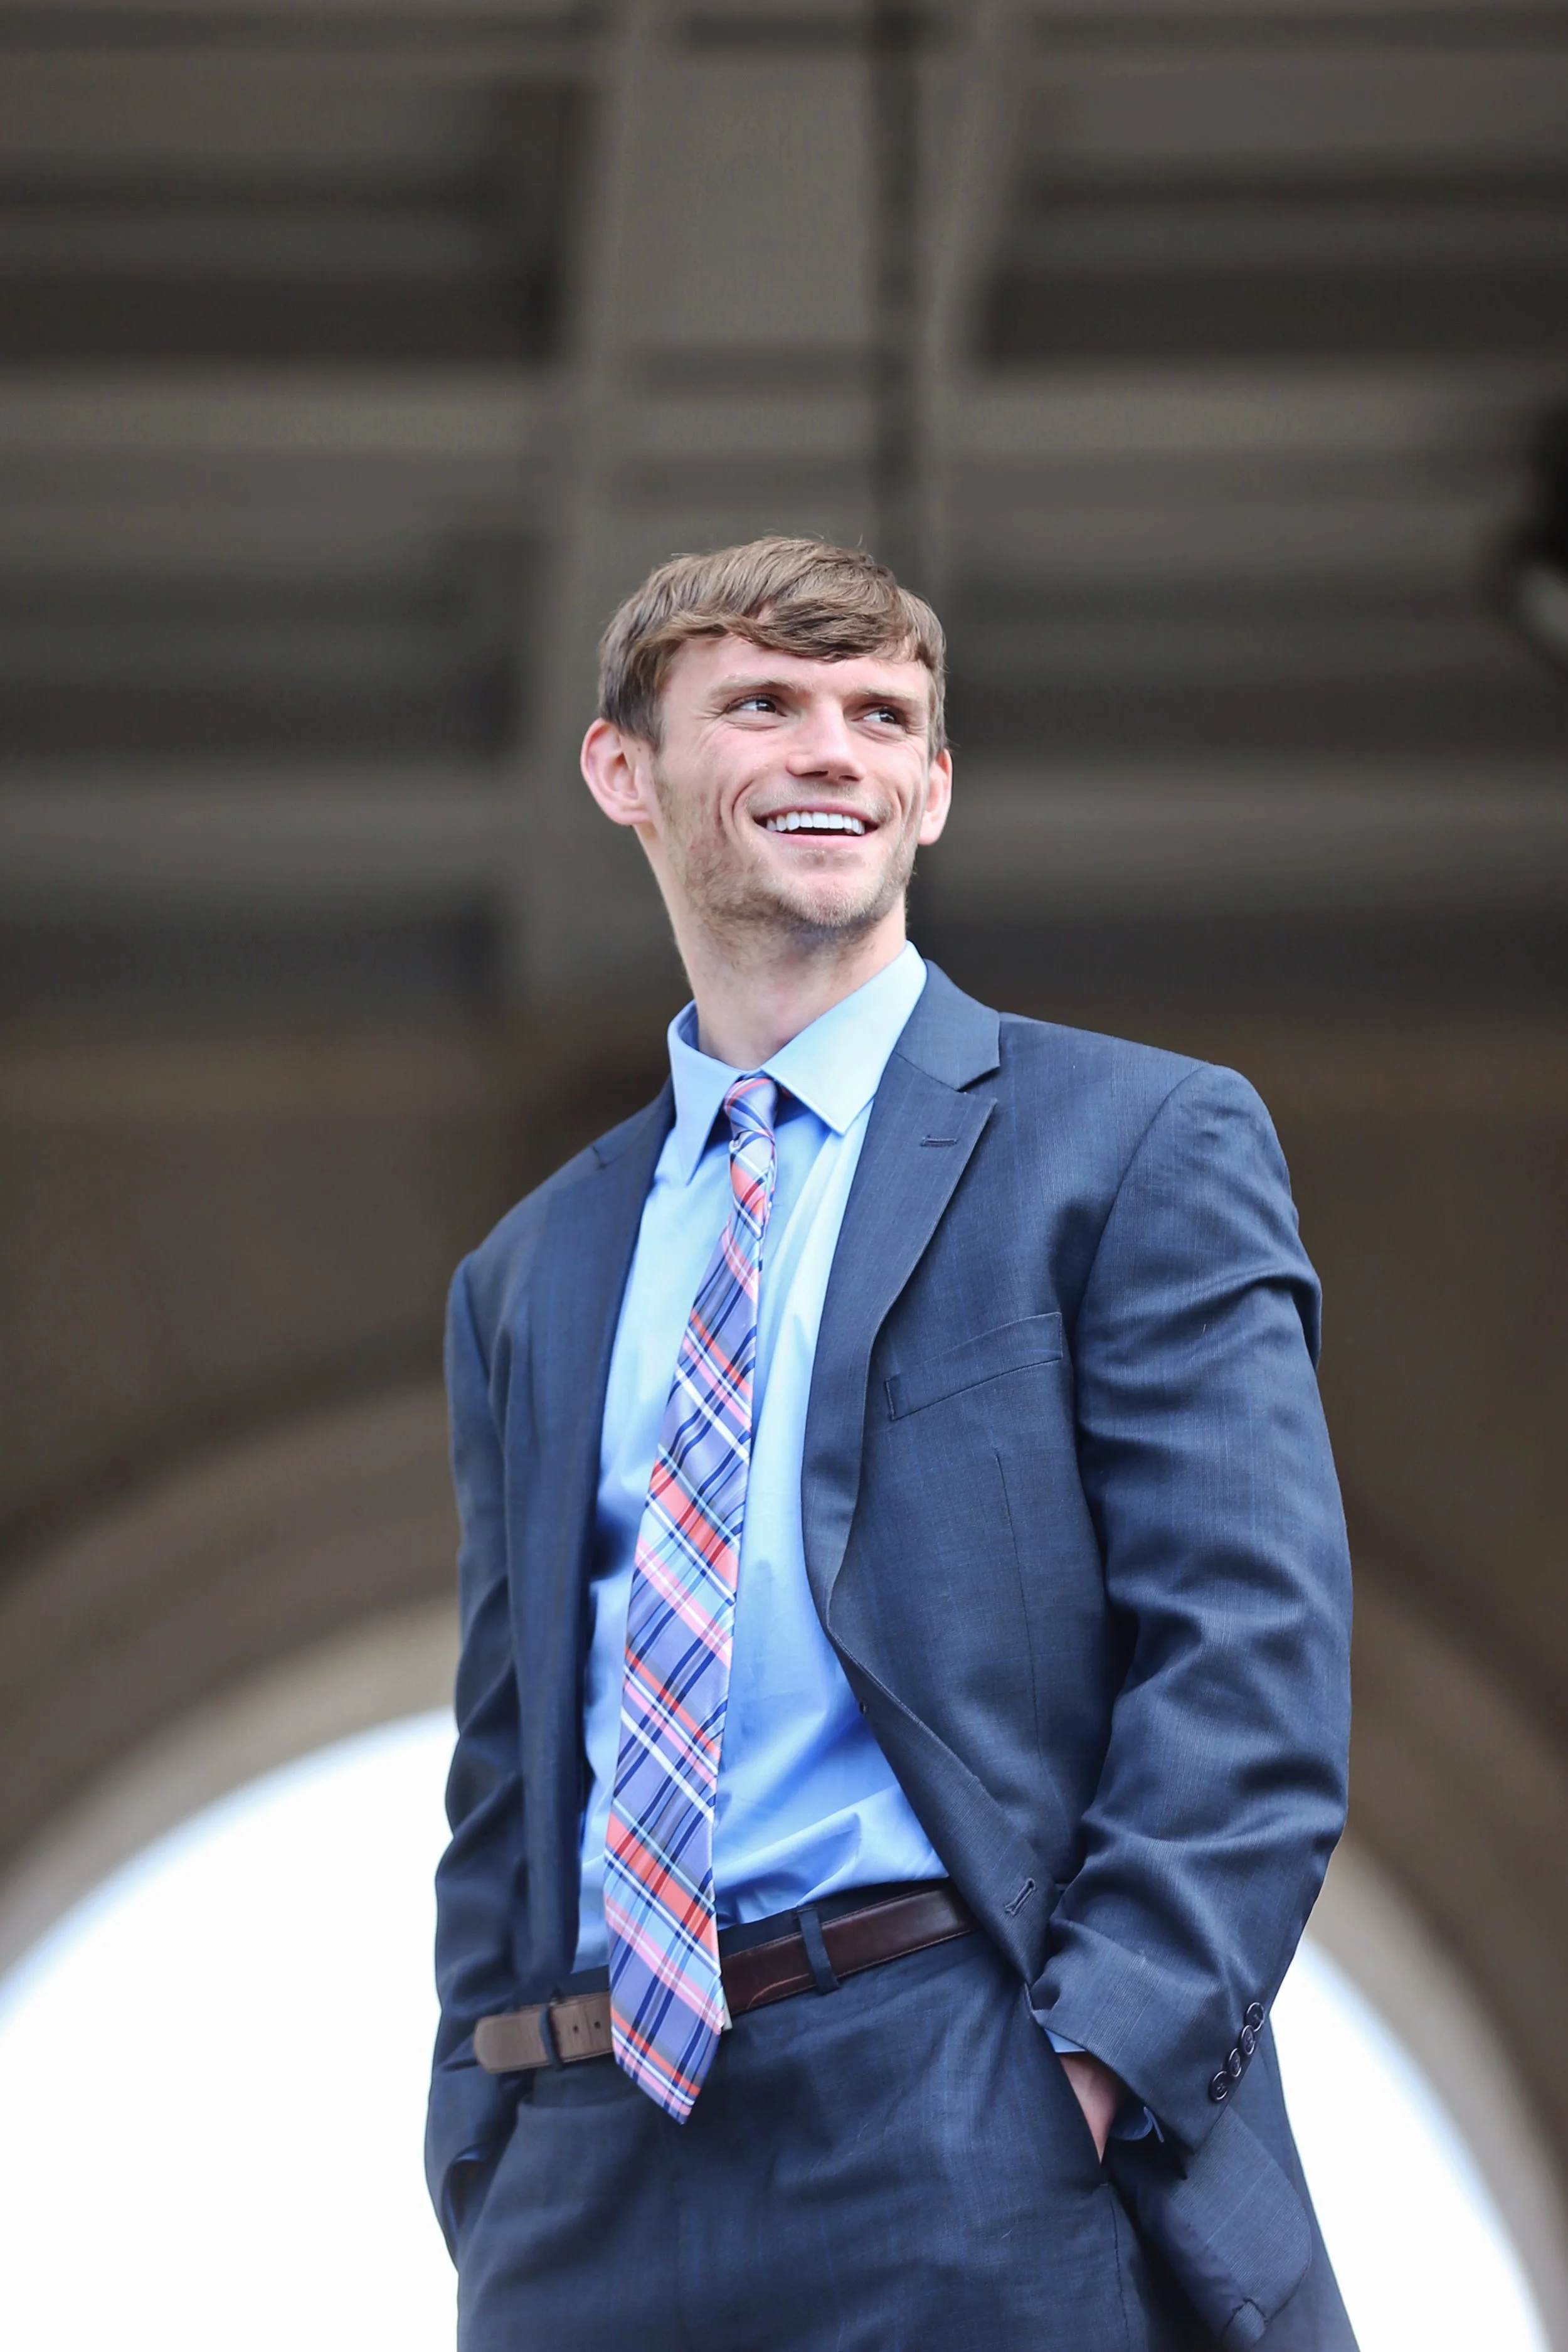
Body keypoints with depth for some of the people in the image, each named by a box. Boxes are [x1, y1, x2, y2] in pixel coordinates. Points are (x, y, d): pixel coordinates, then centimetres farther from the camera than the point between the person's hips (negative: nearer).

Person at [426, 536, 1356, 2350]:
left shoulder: (1144, 1149, 4)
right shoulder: (530, 1279, 19)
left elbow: (1252, 1657, -5)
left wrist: (1098, 2065, -16)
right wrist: (485, 2181, 7)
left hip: (987, 2165, -4)